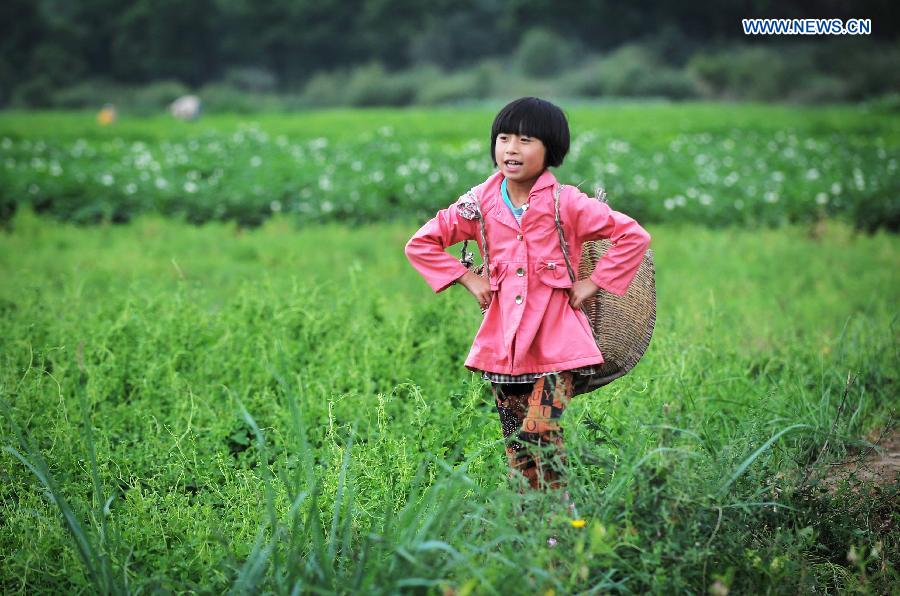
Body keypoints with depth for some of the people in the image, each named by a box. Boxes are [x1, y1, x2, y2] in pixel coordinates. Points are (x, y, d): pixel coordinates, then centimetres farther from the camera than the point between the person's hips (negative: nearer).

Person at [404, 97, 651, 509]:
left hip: (554, 340, -3)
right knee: (516, 443, 5)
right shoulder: (480, 205, 4)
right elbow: (421, 244, 13)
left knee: (542, 433, -13)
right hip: (502, 337, 3)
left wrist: (593, 283, -4)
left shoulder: (567, 204, -4)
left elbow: (634, 236, -3)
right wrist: (468, 280, 5)